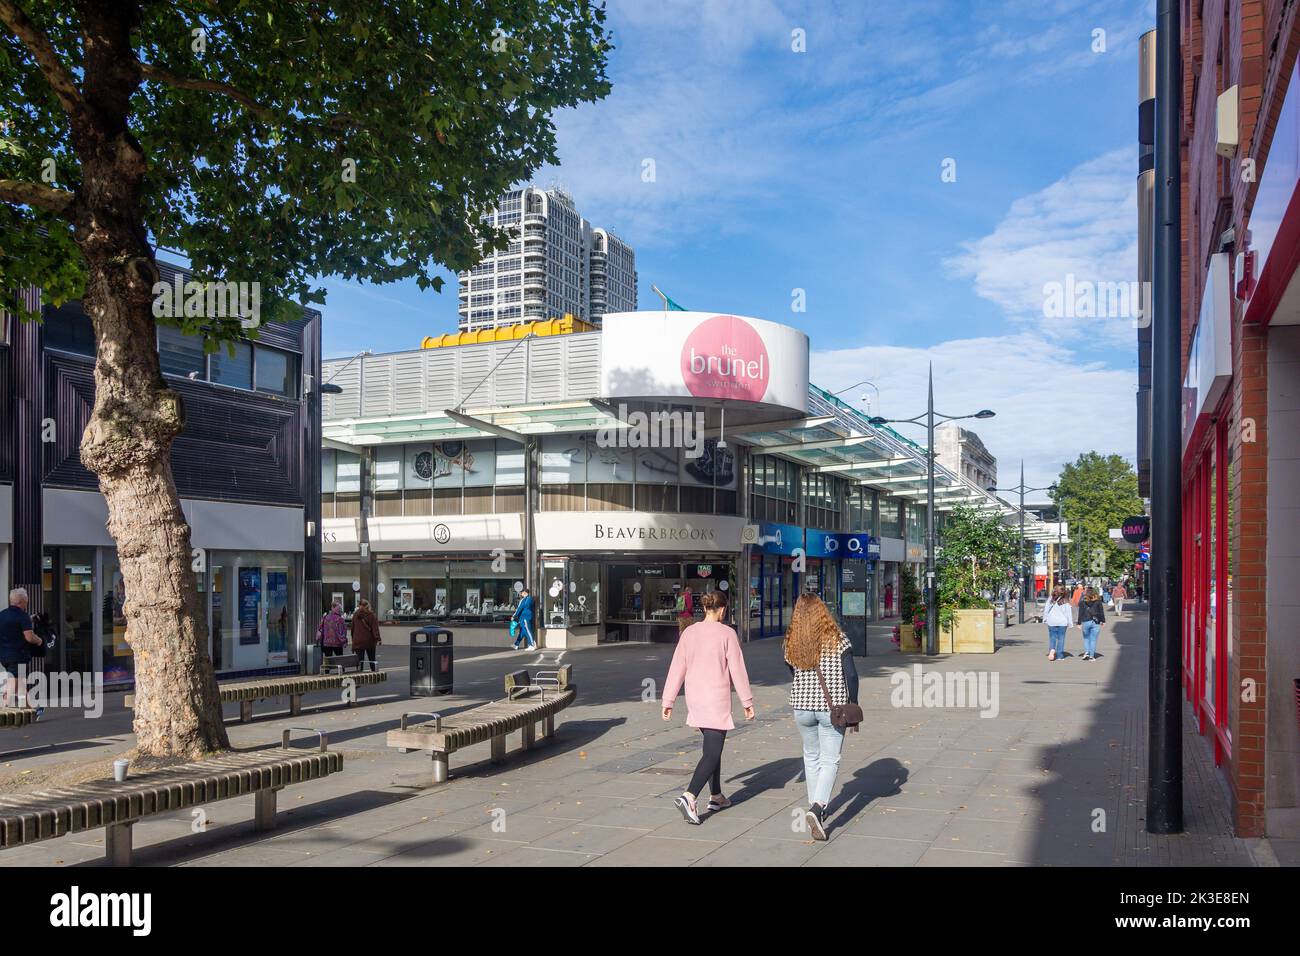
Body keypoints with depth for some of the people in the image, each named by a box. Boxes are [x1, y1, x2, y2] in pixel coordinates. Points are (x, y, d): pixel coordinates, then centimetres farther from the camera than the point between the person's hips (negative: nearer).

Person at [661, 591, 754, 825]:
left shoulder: (689, 632, 3)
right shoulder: (727, 634, -10)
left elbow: (677, 668, 3)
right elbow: (737, 670, -8)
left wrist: (668, 701, 8)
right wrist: (747, 702, 0)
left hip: (695, 700, 6)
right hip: (717, 700, -6)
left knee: (712, 747, 21)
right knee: (712, 753, -3)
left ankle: (716, 797, 28)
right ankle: (689, 796, -20)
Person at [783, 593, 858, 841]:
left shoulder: (791, 643, 0)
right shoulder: (838, 639, -8)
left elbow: (793, 676, 9)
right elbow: (851, 675, -9)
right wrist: (853, 704, 2)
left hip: (801, 707, 3)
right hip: (832, 707, -3)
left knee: (811, 756, 21)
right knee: (830, 761, 3)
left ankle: (815, 807, 29)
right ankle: (817, 807, -15)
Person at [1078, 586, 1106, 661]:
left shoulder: (1082, 602, -1)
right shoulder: (1098, 602, -1)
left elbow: (1080, 613, 0)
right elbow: (1101, 612, 3)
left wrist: (1079, 623, 4)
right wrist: (1103, 621, 13)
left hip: (1085, 622, 0)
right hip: (1096, 622, 0)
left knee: (1086, 638, 16)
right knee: (1093, 639, 4)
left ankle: (1086, 652, -1)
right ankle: (1091, 656, 3)